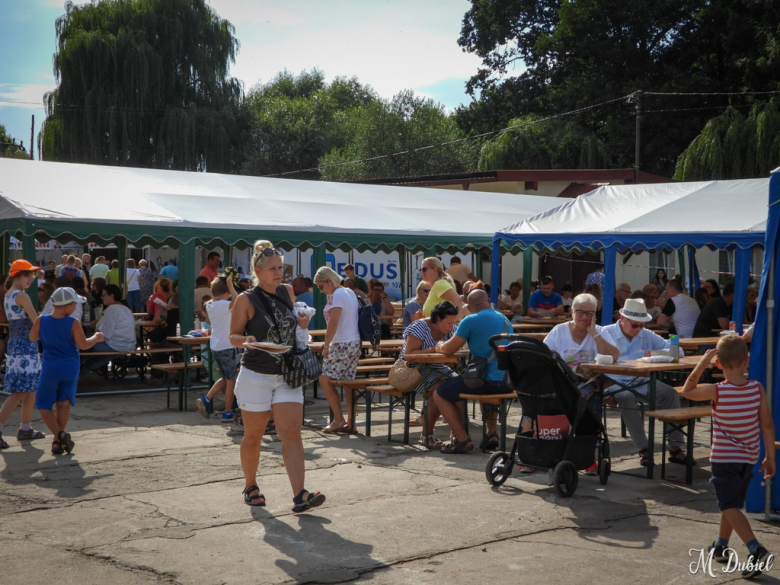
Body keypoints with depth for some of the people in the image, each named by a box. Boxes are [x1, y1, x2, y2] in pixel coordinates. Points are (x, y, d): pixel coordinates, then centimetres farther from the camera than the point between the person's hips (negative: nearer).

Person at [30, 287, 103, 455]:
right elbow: (83, 345, -10)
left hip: (50, 367, 0)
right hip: (70, 367, 0)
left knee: (44, 404, 10)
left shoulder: (41, 321, -7)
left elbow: (32, 338, 8)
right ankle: (58, 441, 12)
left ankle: (59, 434, -8)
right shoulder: (73, 324, -13)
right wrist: (96, 338, 8)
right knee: (64, 403, 11)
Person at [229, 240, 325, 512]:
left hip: (287, 376, 4)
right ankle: (250, 487, 29)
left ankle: (300, 495, -13)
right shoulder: (246, 300, -8)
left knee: (292, 433, -7)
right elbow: (233, 336, -5)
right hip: (256, 376, -3)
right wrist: (247, 340, -26)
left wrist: (302, 322, 3)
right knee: (253, 436, 8)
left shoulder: (288, 292, 7)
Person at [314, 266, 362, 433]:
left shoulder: (336, 295, -13)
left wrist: (326, 346, -14)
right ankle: (351, 423, 9)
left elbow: (333, 322, -19)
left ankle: (338, 420, 0)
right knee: (349, 382, 9)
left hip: (342, 345, -9)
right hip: (355, 343, 9)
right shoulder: (350, 293, 14)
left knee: (325, 379, -1)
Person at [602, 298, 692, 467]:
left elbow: (677, 351, 12)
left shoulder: (647, 335, 15)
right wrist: (641, 359, -14)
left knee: (670, 393, -19)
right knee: (628, 397, -36)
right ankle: (643, 449, -30)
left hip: (643, 382, 5)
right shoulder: (607, 333, 0)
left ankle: (675, 448, -18)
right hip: (616, 383, -5)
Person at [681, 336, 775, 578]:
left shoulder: (717, 391, -17)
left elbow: (687, 391, 1)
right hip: (749, 457, 5)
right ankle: (721, 545, 37)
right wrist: (770, 457, 2)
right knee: (732, 502, 21)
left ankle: (756, 551, -18)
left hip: (723, 458, -5)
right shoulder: (757, 389, -9)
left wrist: (701, 364, -1)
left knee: (730, 506, -3)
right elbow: (767, 425, -6)